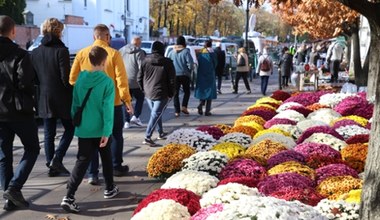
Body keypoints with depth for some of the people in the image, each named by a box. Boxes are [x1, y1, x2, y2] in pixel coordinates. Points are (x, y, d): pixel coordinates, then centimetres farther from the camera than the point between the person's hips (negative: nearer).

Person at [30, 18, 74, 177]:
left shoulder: (35, 52, 4)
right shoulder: (61, 51, -13)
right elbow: (65, 78, -16)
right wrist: (73, 92, -3)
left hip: (44, 98, 5)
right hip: (61, 98, -5)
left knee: (49, 133, 12)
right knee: (69, 128, 10)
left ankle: (51, 165, 15)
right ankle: (57, 160, -2)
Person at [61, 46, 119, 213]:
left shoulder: (81, 78, 1)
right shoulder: (107, 81, -12)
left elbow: (75, 104, 8)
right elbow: (108, 109, -15)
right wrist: (107, 131, -14)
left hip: (83, 129, 3)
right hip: (100, 129, -3)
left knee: (82, 162, 3)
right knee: (106, 159, 18)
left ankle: (69, 197, -9)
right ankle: (110, 189, 33)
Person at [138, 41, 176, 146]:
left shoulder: (145, 61, 2)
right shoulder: (167, 63, -7)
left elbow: (139, 78, 4)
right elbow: (172, 81, -6)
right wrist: (171, 94, 5)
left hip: (148, 94, 5)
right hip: (161, 94, -4)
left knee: (155, 113, 20)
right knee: (155, 115, -4)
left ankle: (161, 133, 32)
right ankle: (147, 137, -12)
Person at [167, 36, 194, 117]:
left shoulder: (172, 52, 4)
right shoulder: (186, 51, -8)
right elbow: (190, 63, -15)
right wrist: (189, 70, 2)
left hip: (174, 75, 3)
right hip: (184, 75, -2)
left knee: (176, 93, 9)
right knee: (186, 92, 15)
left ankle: (177, 111, 5)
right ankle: (184, 106, -3)